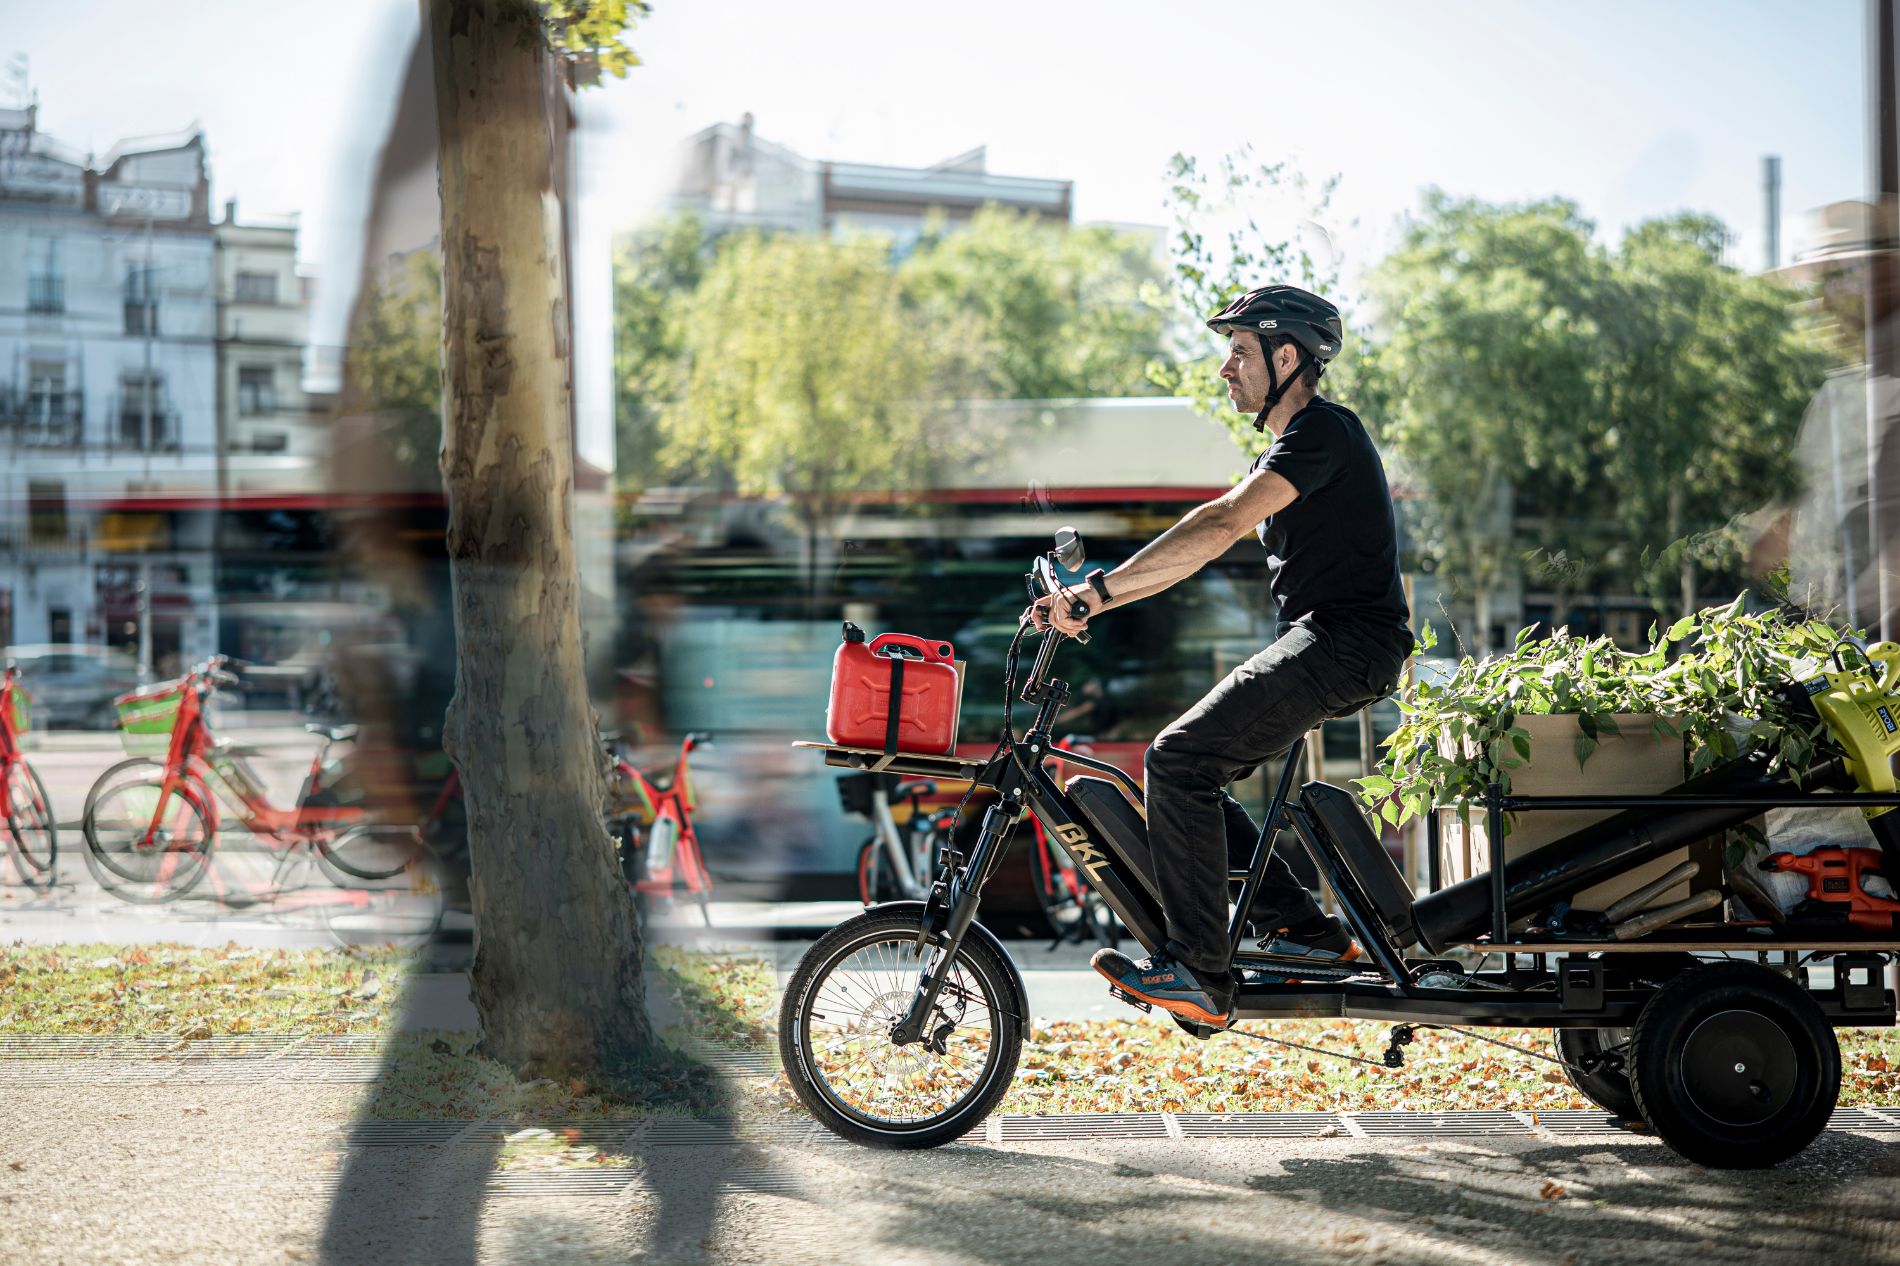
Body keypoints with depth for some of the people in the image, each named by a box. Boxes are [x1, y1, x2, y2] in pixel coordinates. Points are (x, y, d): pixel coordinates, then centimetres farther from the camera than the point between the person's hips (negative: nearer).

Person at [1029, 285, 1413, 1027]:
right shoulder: (1290, 448, 22)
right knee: (1188, 771, 9)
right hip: (1316, 641, 10)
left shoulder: (1323, 431, -11)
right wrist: (1093, 603, 9)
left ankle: (1199, 975, -20)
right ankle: (1306, 929, 11)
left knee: (1180, 759, -19)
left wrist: (1099, 589, -29)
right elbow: (1197, 549, 20)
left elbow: (1220, 525, -25)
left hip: (1347, 645, -10)